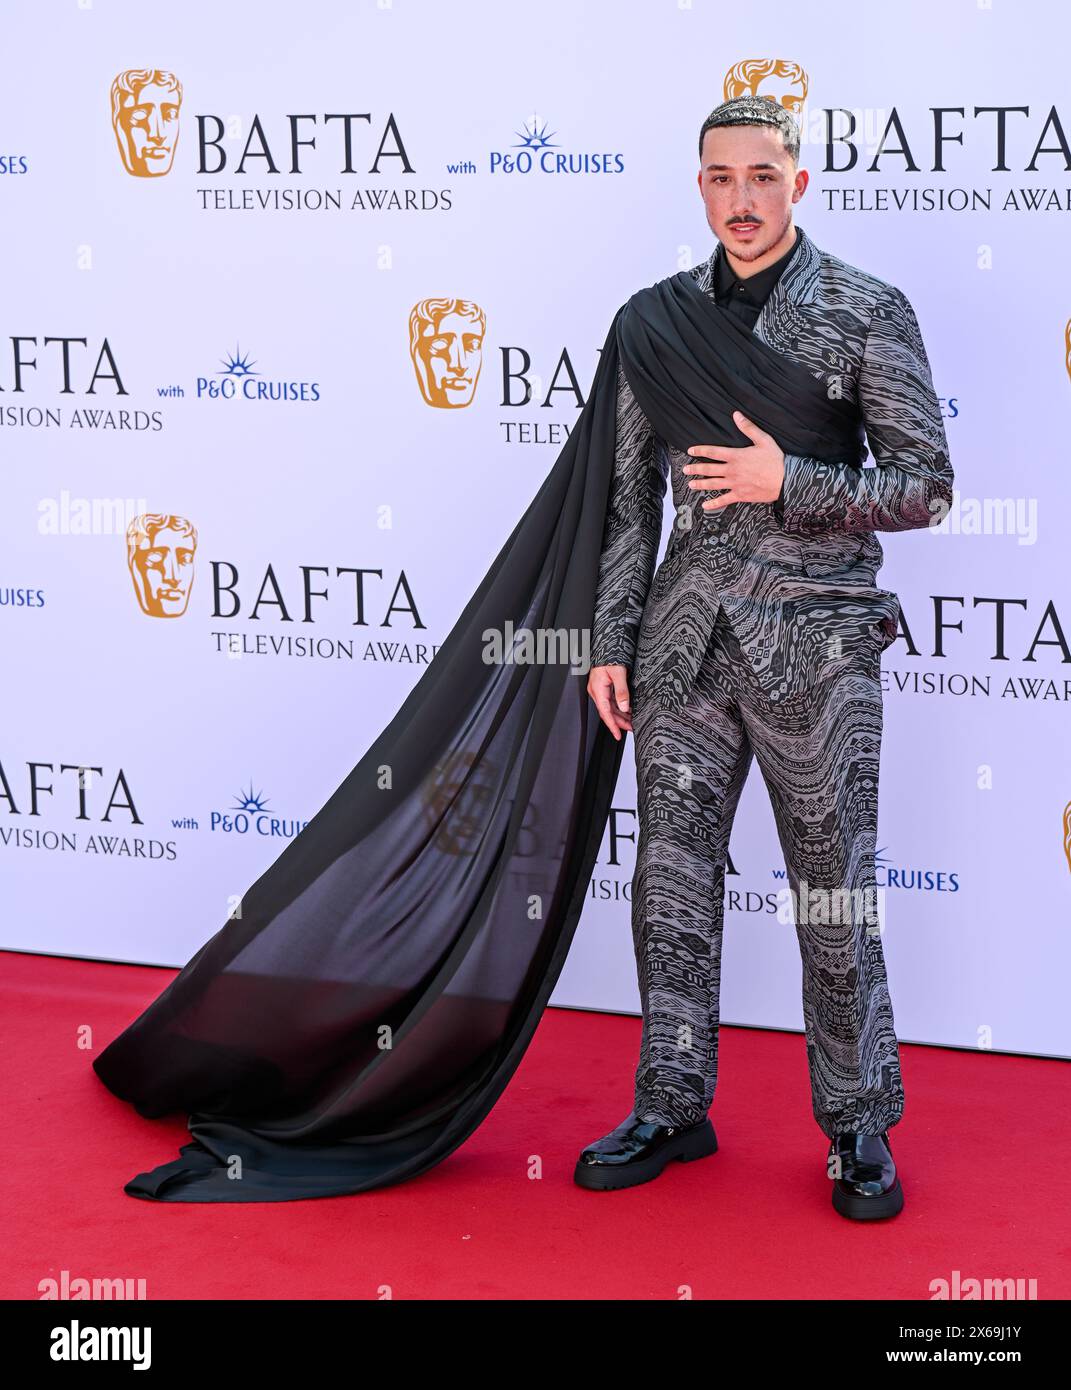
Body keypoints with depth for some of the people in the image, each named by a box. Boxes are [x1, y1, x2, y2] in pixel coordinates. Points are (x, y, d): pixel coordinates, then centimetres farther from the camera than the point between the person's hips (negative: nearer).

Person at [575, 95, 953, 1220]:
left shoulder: (868, 312, -2)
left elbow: (926, 488, -4)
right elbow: (630, 494, 11)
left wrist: (787, 482, -16)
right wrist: (609, 640, 6)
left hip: (813, 642, -3)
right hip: (686, 640, 4)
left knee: (833, 889, 3)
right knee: (671, 876, 8)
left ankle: (858, 1126, 16)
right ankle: (673, 1106, 21)